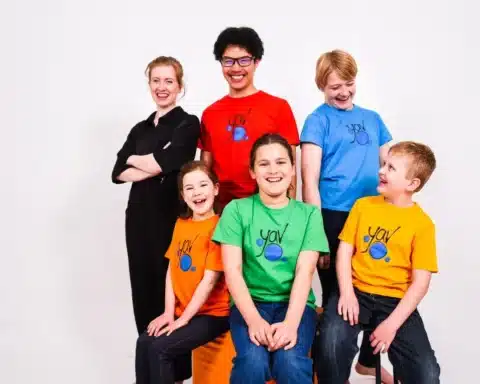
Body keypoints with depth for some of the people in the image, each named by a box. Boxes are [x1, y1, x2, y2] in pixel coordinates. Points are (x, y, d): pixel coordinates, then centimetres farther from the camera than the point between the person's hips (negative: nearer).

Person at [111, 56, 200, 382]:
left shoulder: (188, 124, -1)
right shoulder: (140, 128, 16)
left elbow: (162, 163, -15)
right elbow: (118, 172, 4)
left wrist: (135, 159, 3)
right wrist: (153, 166, -10)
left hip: (172, 215, -5)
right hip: (140, 215, 6)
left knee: (171, 288, -1)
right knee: (144, 288, 9)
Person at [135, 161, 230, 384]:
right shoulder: (180, 224, 9)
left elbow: (210, 279, -17)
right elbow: (171, 270, 5)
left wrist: (184, 318, -14)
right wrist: (169, 312, -4)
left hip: (213, 313, -6)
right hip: (180, 311, 6)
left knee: (160, 348, -18)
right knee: (144, 342, -10)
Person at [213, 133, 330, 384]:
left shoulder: (308, 213, 5)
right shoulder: (237, 210, 2)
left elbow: (305, 271, -6)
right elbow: (232, 270, -6)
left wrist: (291, 322, -21)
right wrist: (253, 319, -20)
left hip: (294, 303, 0)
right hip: (250, 301, 0)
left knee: (291, 362, -29)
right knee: (253, 361, -29)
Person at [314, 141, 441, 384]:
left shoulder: (422, 223, -2)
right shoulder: (363, 205, 6)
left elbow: (420, 281, -6)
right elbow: (345, 250, 3)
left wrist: (392, 324, -15)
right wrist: (347, 293, -13)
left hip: (395, 300, -1)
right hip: (357, 293, 1)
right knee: (331, 341, -29)